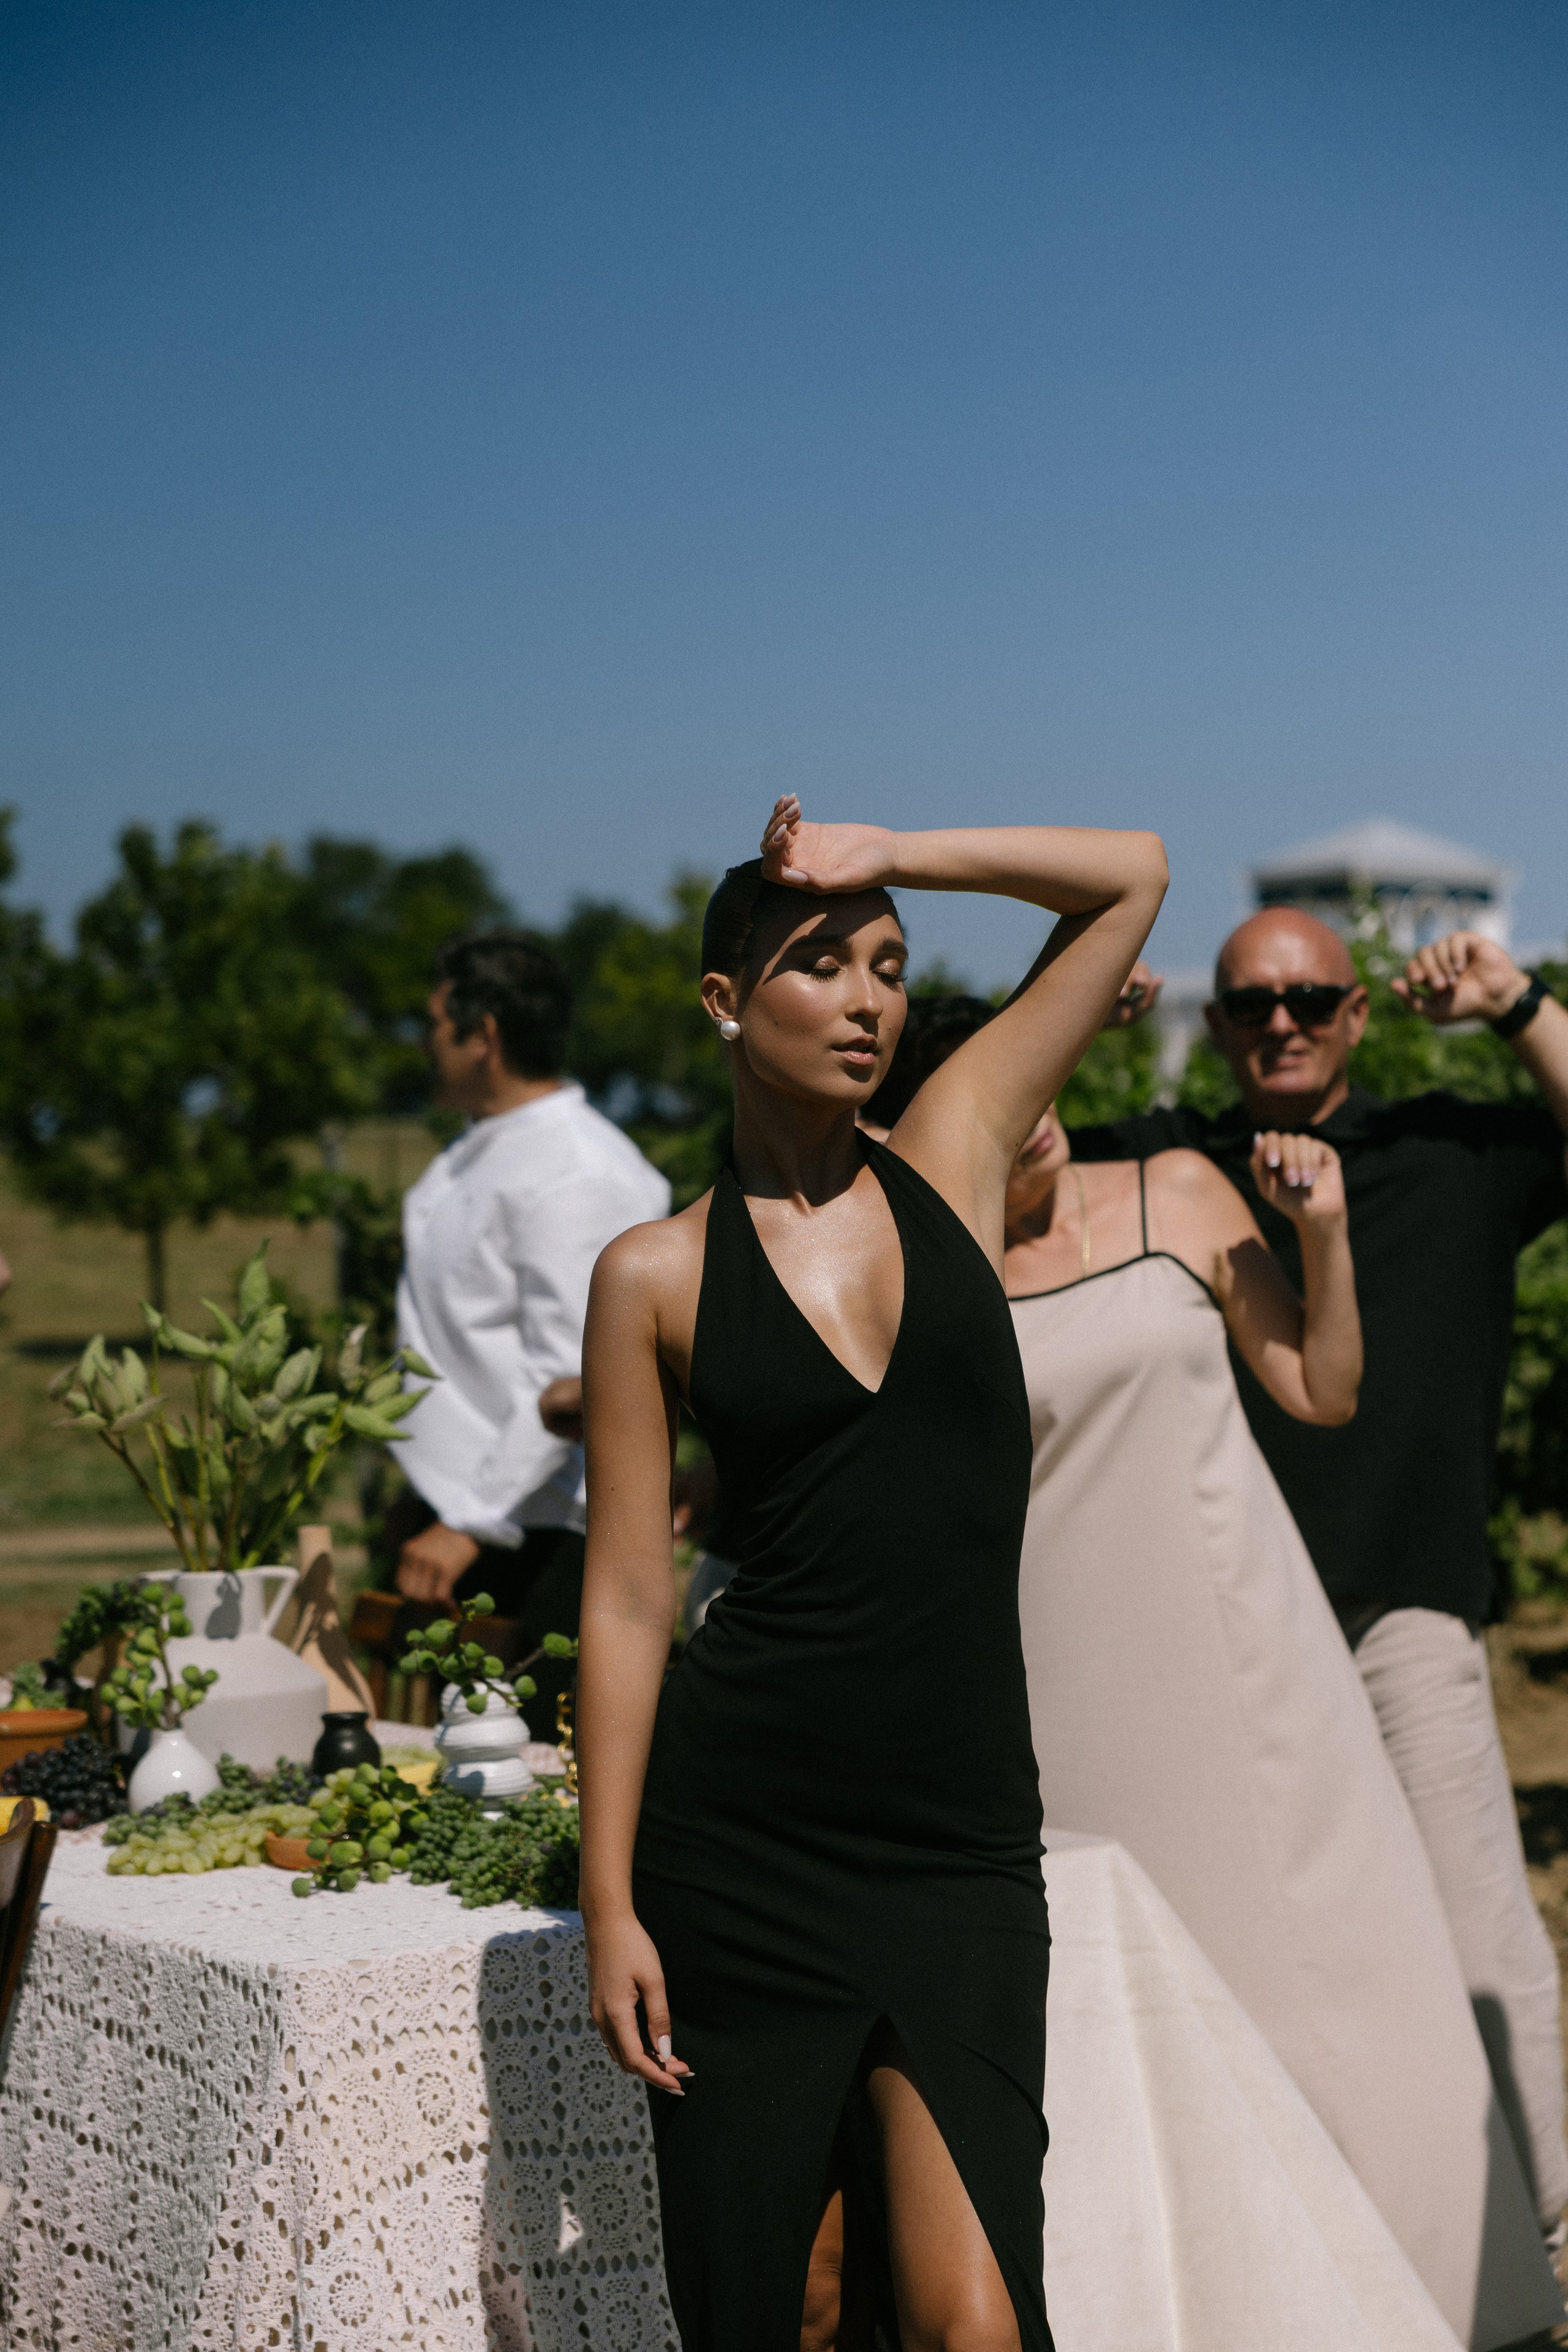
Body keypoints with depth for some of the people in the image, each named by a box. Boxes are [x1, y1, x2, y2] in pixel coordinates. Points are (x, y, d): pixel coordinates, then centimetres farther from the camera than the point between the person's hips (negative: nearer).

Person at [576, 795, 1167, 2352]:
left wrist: (883, 855, 5)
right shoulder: (656, 1275, 2)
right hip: (743, 1831, -1)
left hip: (964, 1832, 2)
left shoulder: (951, 1159, 9)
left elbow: (1131, 875, 11)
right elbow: (627, 1600, 0)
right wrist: (611, 1907, -4)